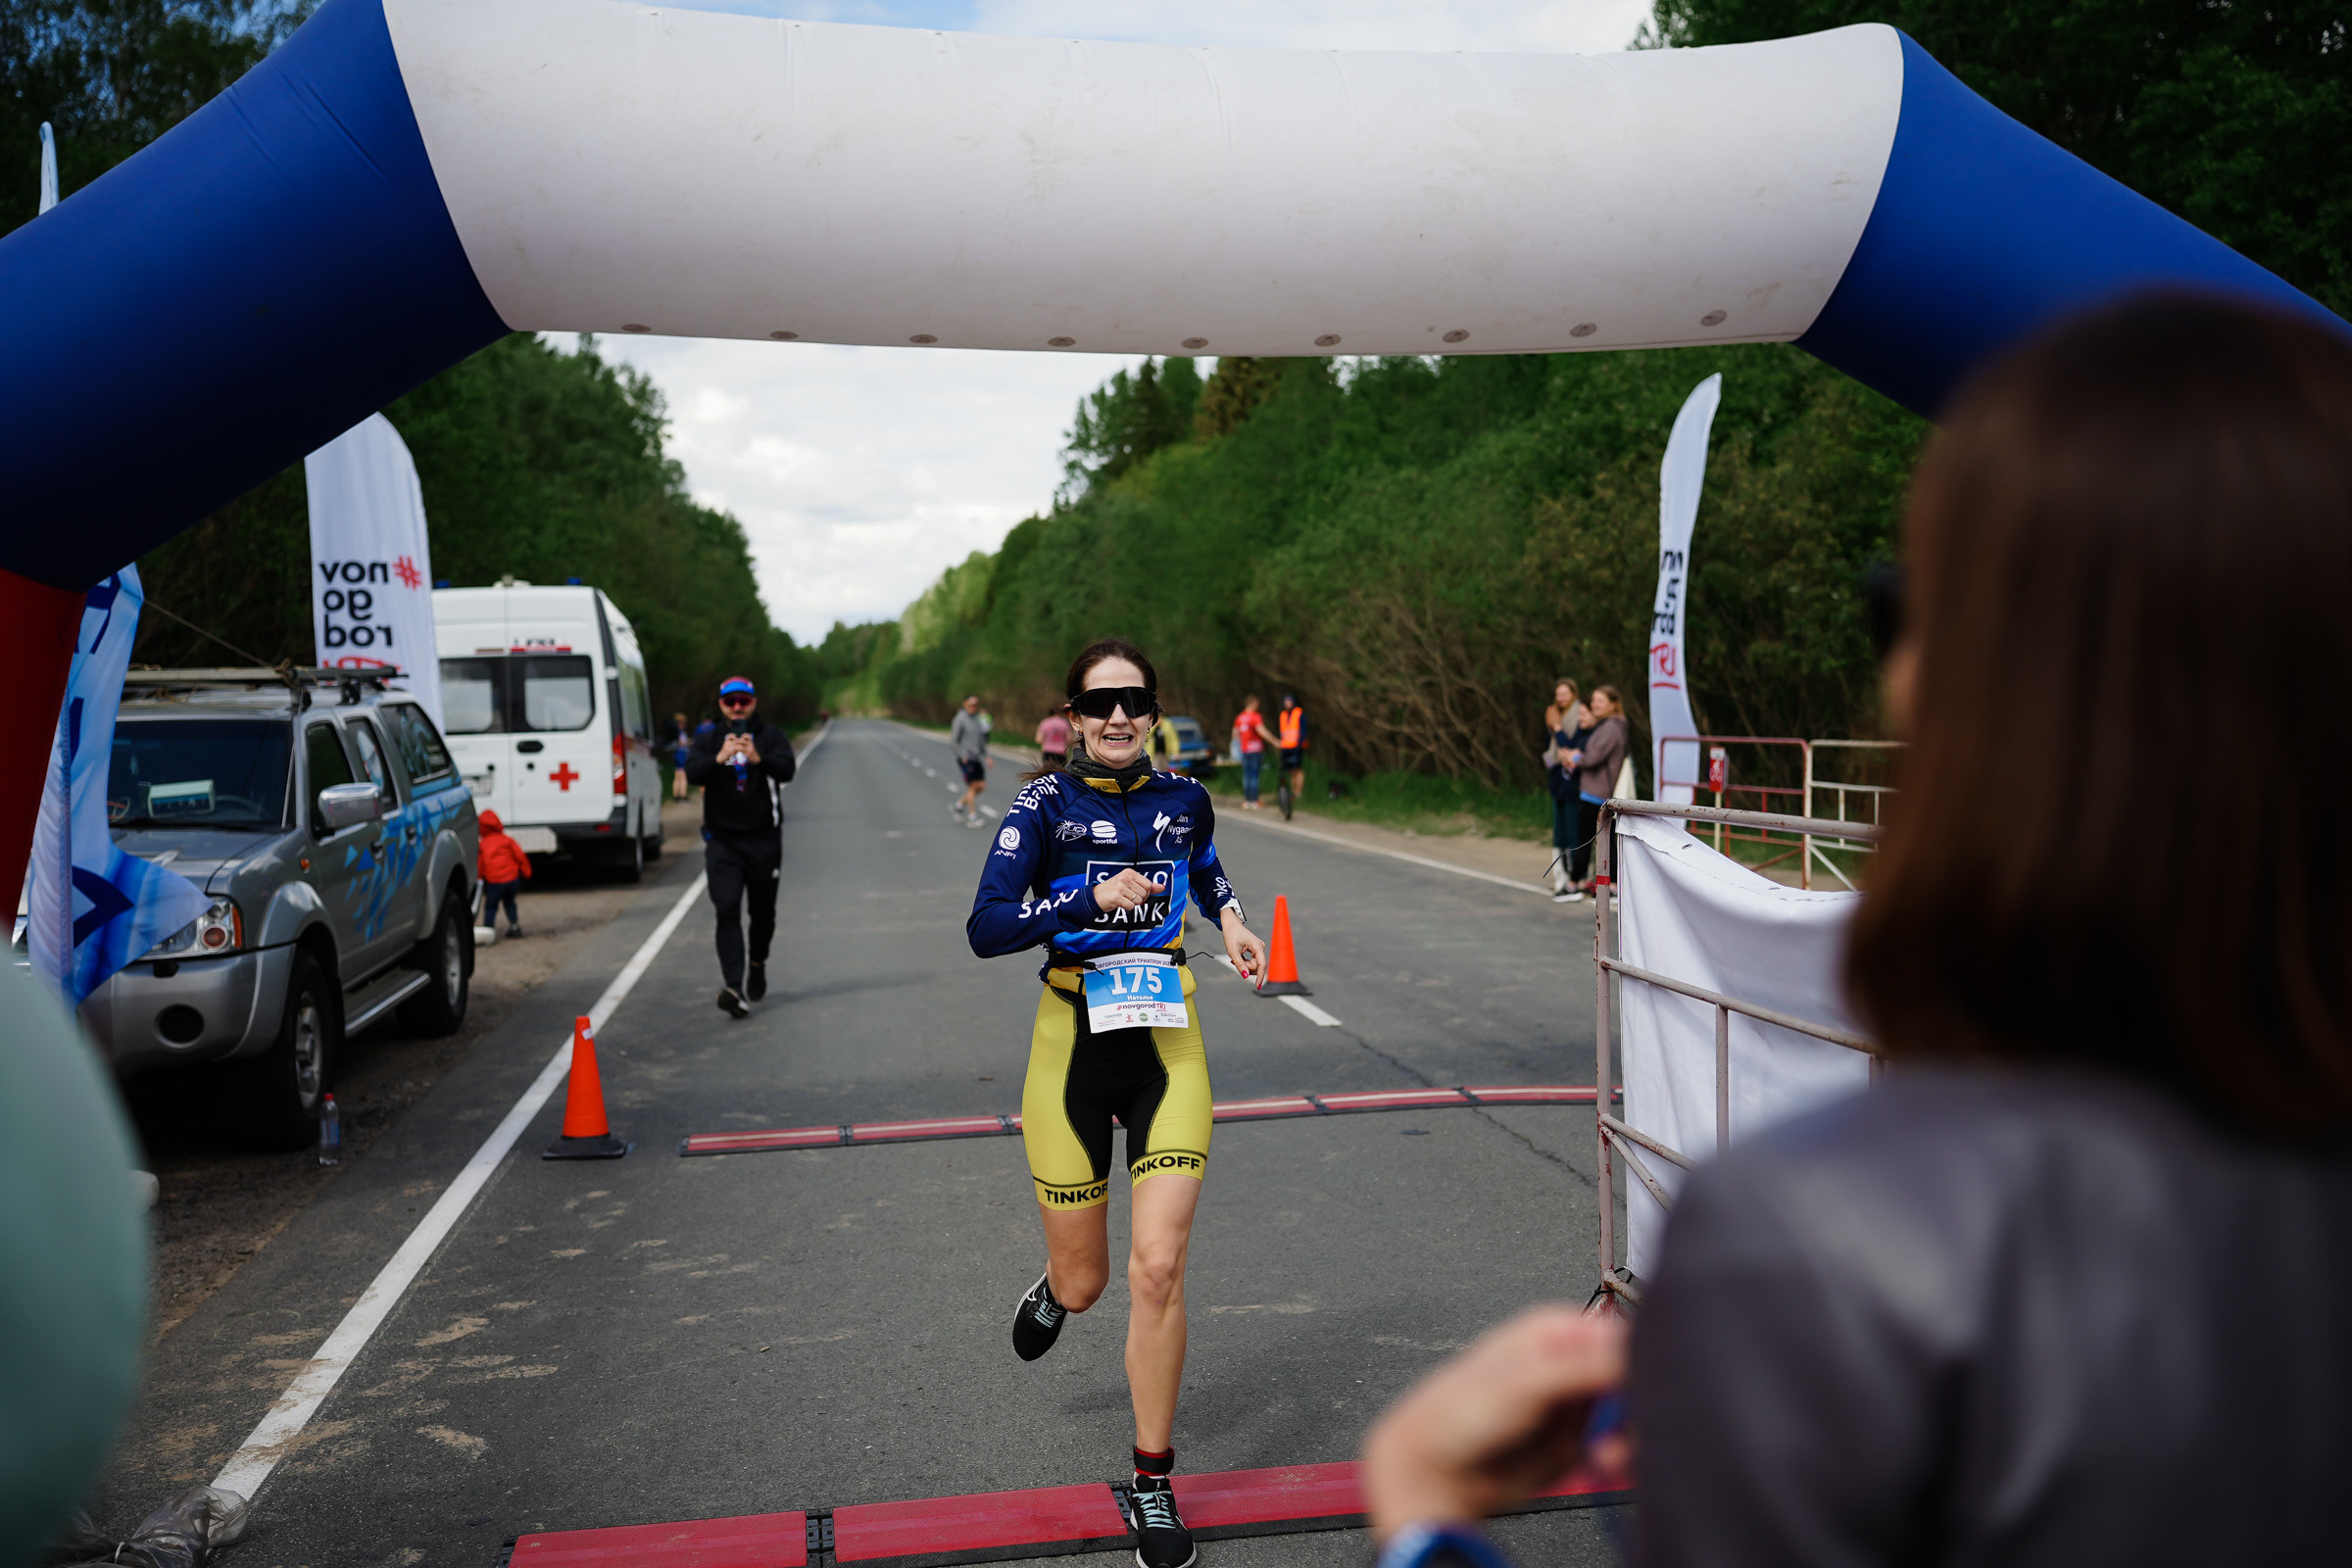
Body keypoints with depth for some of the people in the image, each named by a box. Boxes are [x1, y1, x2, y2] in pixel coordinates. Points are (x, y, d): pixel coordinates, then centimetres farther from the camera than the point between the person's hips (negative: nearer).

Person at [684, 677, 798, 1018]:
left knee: (763, 911, 12)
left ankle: (758, 963, 42)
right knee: (727, 911, -14)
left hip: (764, 839, 0)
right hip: (722, 840, 0)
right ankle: (733, 987, -22)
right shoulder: (709, 741, 7)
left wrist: (758, 759, -35)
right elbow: (692, 773, -12)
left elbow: (787, 770, -15)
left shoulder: (770, 737, 3)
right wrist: (719, 759, -31)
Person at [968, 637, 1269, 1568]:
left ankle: (1153, 1482, 9)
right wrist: (1089, 898, -24)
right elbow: (985, 929, -15)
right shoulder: (1046, 803, -7)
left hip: (1165, 1045, 1)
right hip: (1073, 1045, -1)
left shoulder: (1183, 799, 3)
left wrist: (1229, 918, 9)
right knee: (1083, 1282, 10)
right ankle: (1054, 1291, 51)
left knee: (1158, 1268, -9)